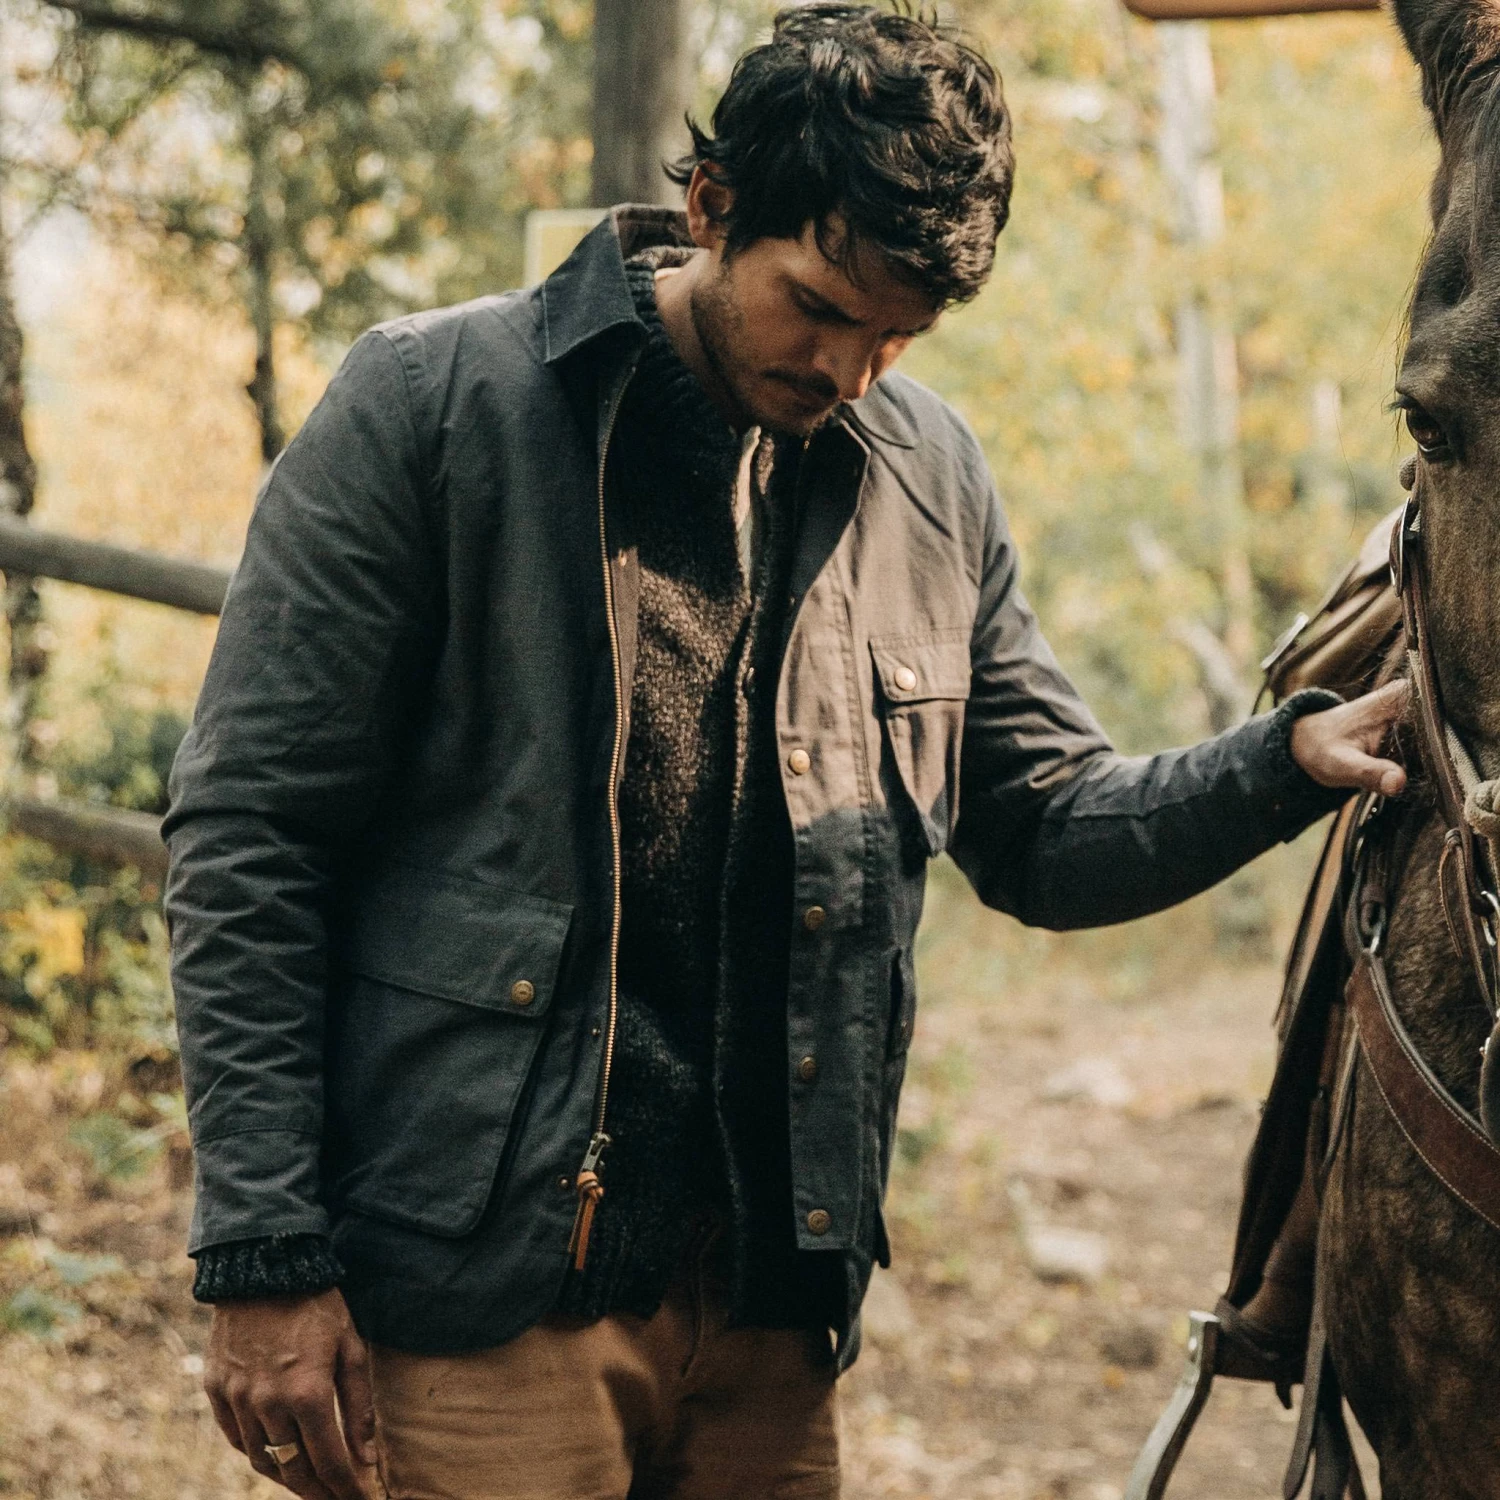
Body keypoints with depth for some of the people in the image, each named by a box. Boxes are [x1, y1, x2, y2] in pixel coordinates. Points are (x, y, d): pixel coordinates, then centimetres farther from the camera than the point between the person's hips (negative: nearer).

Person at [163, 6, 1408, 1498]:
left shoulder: (928, 479, 9)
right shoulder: (431, 406, -6)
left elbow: (1043, 831, 15)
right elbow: (247, 838, -6)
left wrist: (1290, 760, -4)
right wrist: (266, 1260, -10)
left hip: (769, 1290, 5)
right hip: (484, 1290, -4)